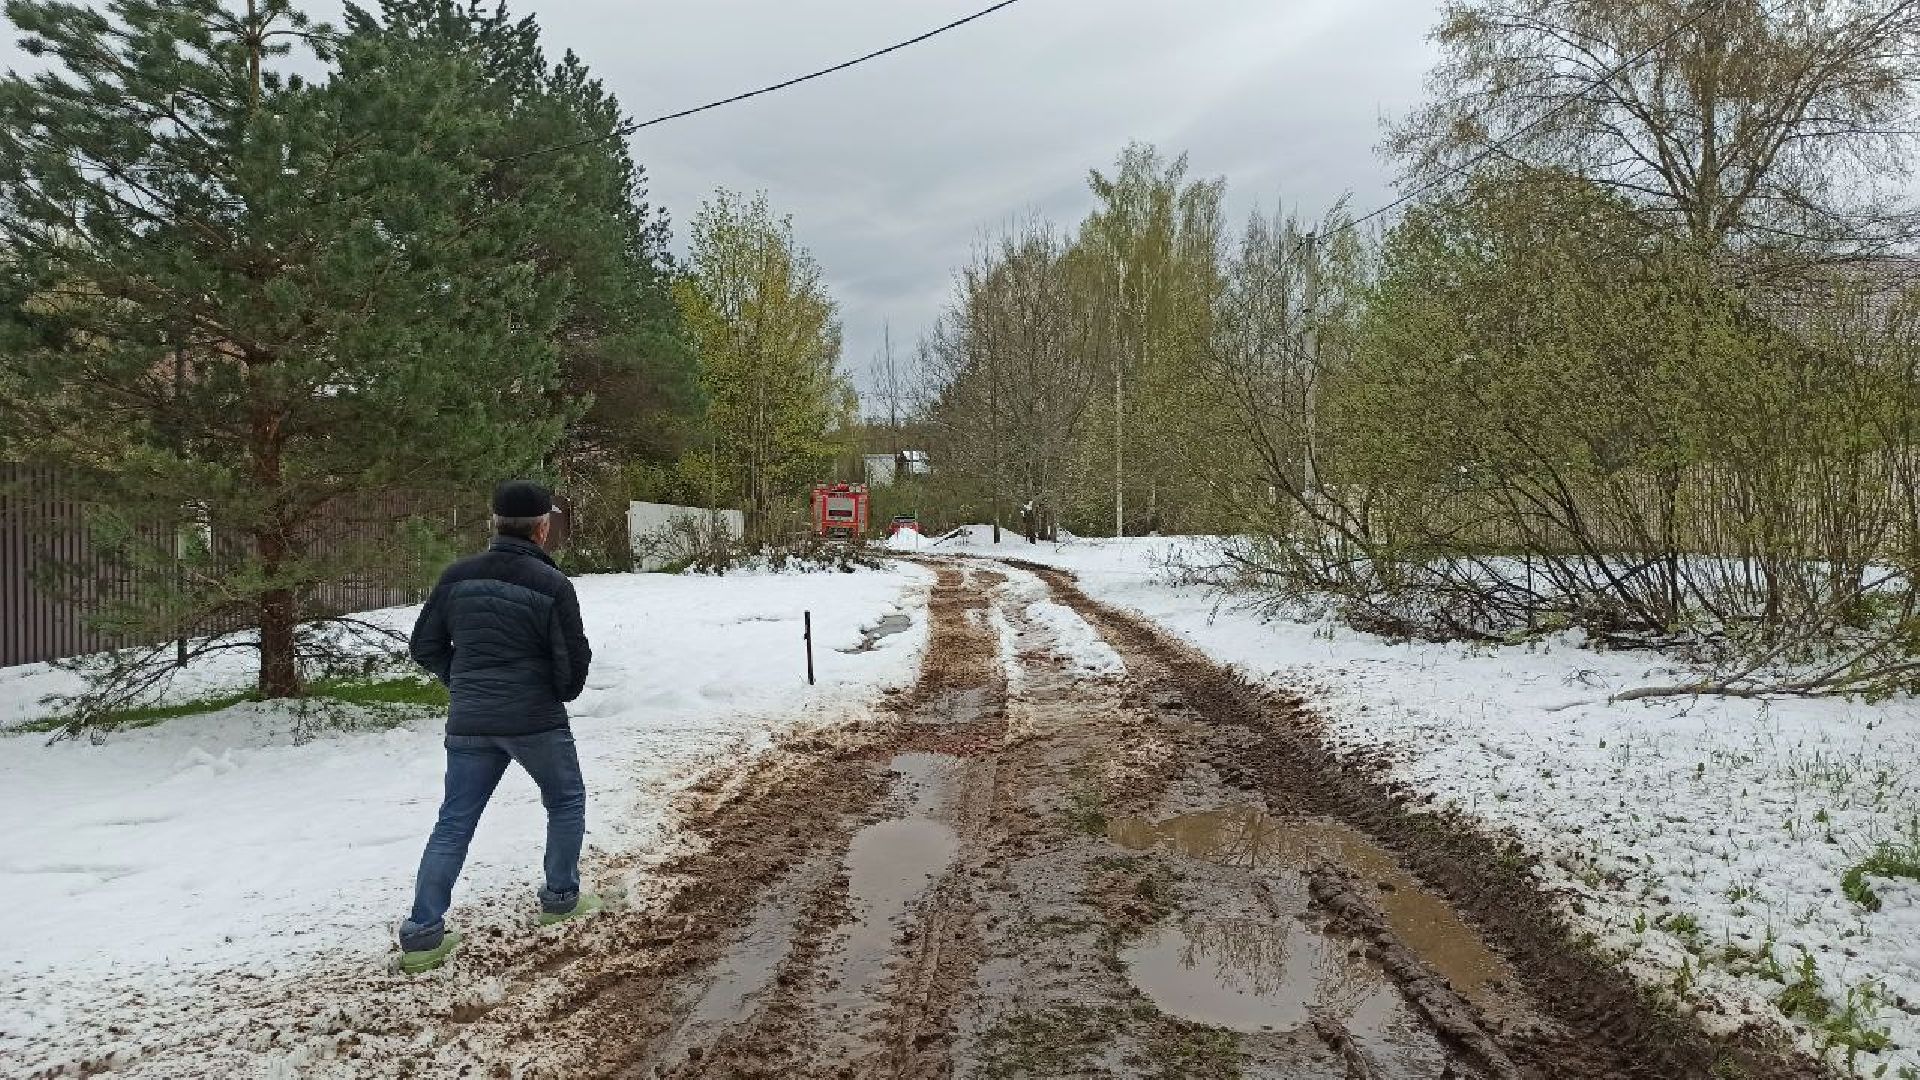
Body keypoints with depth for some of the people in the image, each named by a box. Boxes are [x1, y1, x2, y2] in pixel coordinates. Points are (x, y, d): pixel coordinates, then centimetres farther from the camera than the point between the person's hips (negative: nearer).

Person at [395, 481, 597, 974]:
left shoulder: (458, 576, 1)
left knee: (454, 823, 10)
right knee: (566, 801, 19)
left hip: (468, 723, 4)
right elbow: (574, 661, -11)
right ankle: (561, 898, 26)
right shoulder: (552, 585, -14)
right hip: (536, 720, -4)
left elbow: (425, 646, 7)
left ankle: (422, 933, 7)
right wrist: (564, 692, 11)